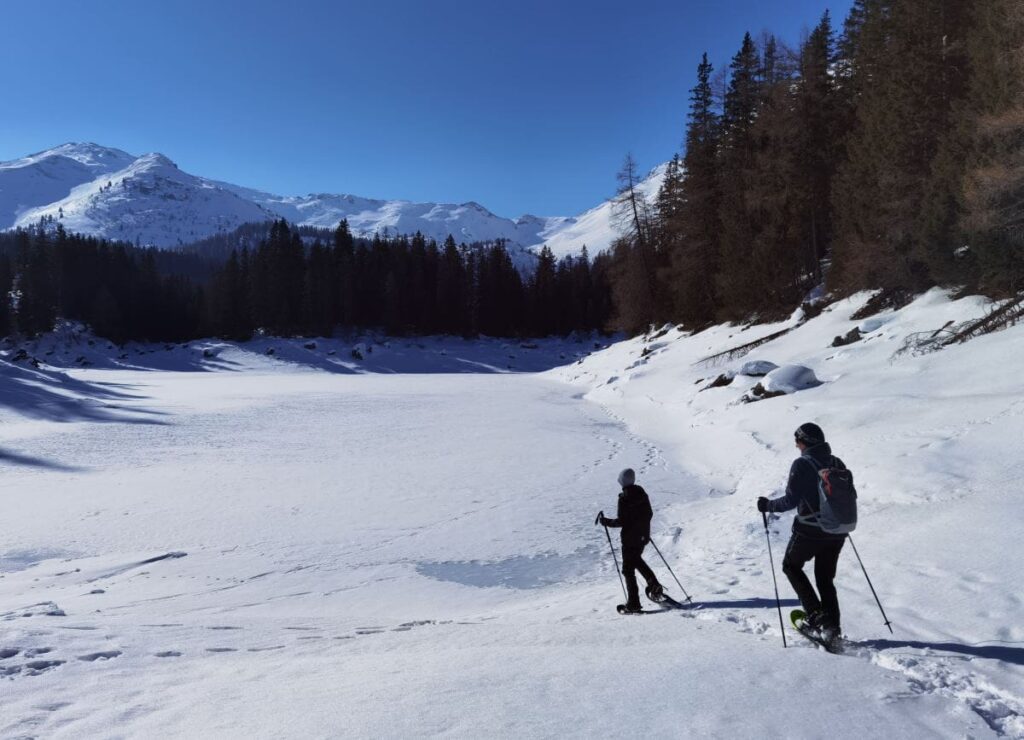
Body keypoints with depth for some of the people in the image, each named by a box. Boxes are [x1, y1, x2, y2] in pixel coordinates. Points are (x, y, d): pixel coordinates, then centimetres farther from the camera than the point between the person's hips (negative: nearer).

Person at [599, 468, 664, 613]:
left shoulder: (624, 498, -19)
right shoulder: (642, 493, 1)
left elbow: (622, 521, -21)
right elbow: (649, 514, 9)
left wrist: (606, 521, -8)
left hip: (630, 538, -7)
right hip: (644, 536, 7)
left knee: (628, 569, 2)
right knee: (637, 560, 30)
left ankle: (633, 603, 1)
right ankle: (654, 586, 22)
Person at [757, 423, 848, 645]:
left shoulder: (802, 464, -13)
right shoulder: (837, 464, 5)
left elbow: (791, 500, -16)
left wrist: (768, 505, 0)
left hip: (809, 531, -5)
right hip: (836, 532, 6)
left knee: (791, 566, 18)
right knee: (826, 579, 19)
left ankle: (816, 615, 9)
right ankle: (831, 626, 11)